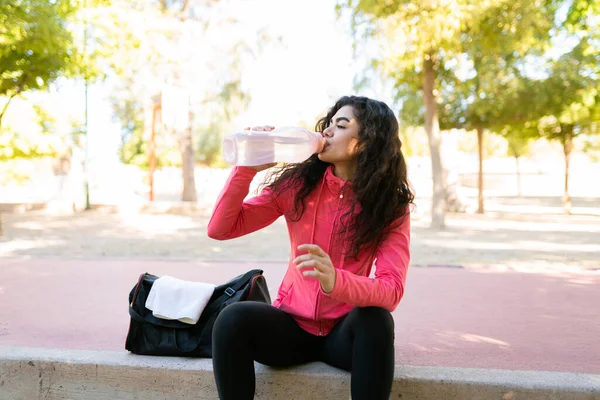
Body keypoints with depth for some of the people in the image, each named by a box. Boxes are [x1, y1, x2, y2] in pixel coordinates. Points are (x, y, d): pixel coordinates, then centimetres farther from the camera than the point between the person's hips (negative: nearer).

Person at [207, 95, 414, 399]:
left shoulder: (392, 206, -7)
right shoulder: (297, 184, -3)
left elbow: (391, 290, -21)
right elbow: (220, 229, -5)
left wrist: (336, 281, -41)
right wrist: (247, 168, -17)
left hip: (344, 331, -1)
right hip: (292, 323, 1)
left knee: (376, 321, -34)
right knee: (232, 319, -28)